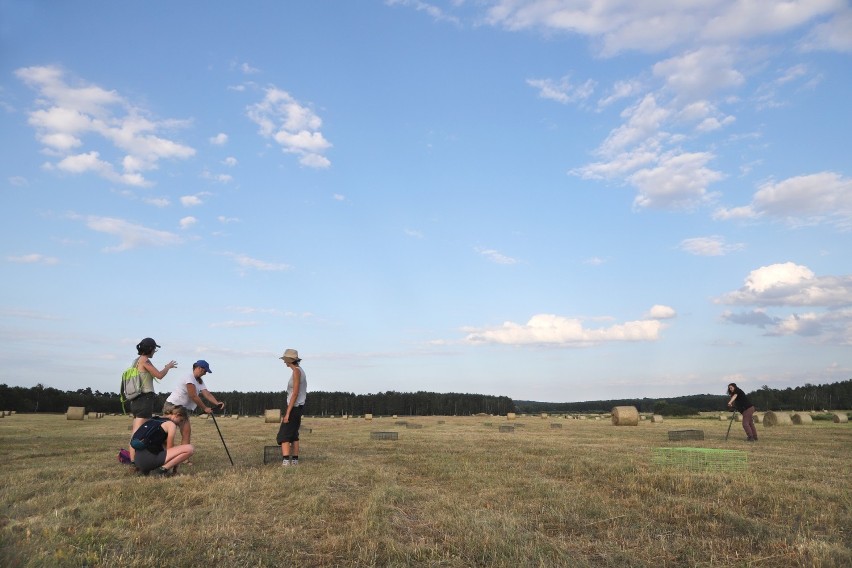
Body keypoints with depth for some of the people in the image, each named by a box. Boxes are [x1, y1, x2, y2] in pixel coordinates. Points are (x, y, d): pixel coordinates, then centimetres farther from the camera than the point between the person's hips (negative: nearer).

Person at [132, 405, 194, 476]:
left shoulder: (154, 420, 23)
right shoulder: (171, 424, -2)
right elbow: (169, 448, -1)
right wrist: (174, 467, 12)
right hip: (150, 459, -9)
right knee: (189, 449, -15)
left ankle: (145, 469, 20)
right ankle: (163, 469, -12)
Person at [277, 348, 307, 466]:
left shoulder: (296, 371, -16)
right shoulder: (300, 371, 13)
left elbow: (295, 393, -21)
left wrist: (287, 413, -21)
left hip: (294, 407, -10)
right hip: (298, 407, 10)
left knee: (283, 436, -10)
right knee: (293, 435, 15)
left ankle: (285, 462, -17)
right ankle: (295, 461, 20)